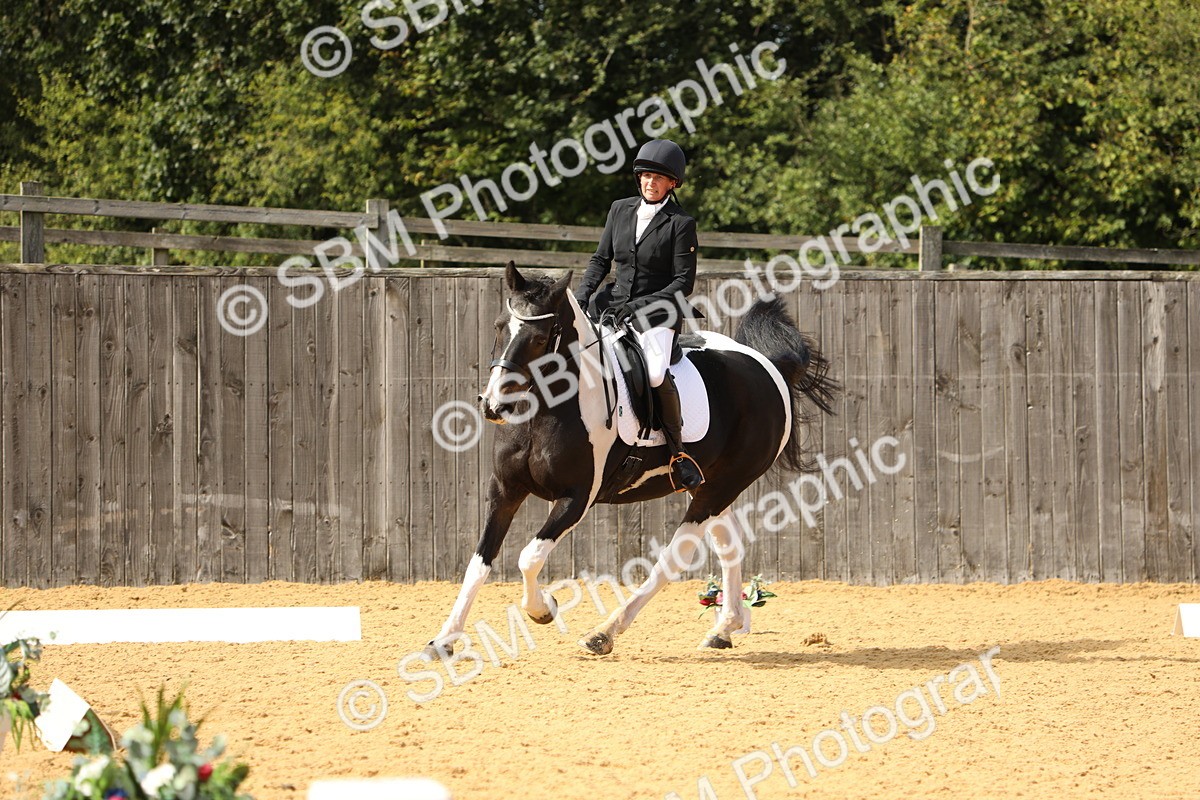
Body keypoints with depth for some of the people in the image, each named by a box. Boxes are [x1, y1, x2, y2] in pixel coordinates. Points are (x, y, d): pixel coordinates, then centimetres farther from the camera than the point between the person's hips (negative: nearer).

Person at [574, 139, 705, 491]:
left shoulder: (680, 224, -5)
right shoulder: (620, 210, 10)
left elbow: (684, 281, -7)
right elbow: (601, 259, 15)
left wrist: (642, 305, -17)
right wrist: (584, 292, -4)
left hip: (657, 313, -6)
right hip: (614, 304, 6)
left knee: (656, 373, -31)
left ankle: (677, 451, -17)